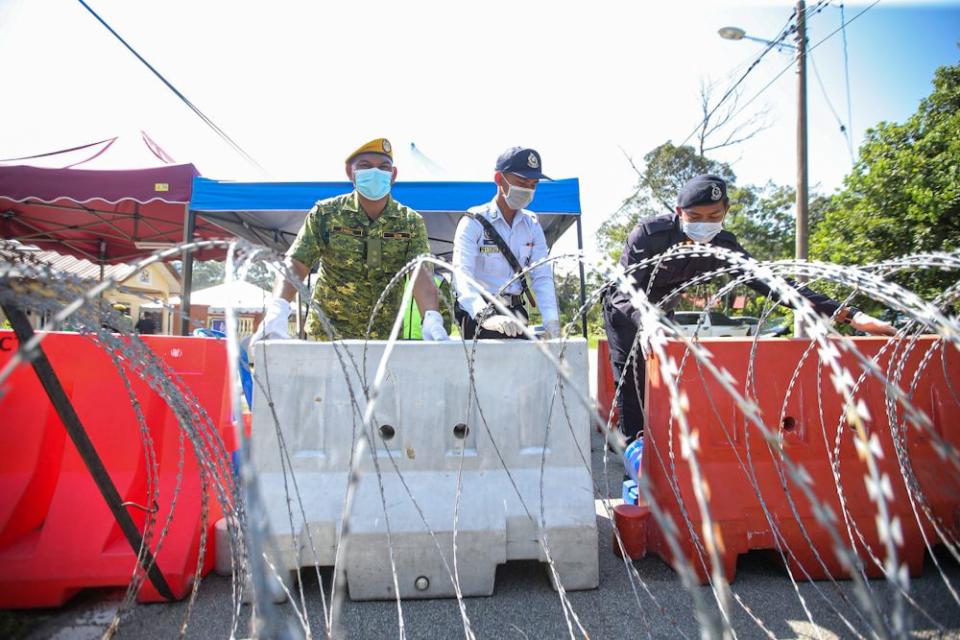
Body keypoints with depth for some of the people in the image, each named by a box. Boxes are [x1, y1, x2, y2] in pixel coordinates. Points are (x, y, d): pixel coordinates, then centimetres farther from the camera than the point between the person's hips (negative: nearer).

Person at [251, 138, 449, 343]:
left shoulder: (411, 222, -4)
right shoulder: (325, 213, -5)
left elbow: (421, 272, -17)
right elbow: (295, 264, -12)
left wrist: (432, 319, -37)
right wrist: (277, 309, -31)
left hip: (384, 337, 1)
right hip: (326, 332, 0)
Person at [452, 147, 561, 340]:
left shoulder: (532, 225, 7)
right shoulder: (474, 222, -9)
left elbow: (542, 276, -1)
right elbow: (462, 275, -23)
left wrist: (551, 320, -18)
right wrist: (486, 315, -41)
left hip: (515, 320, 5)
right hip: (479, 318, -4)